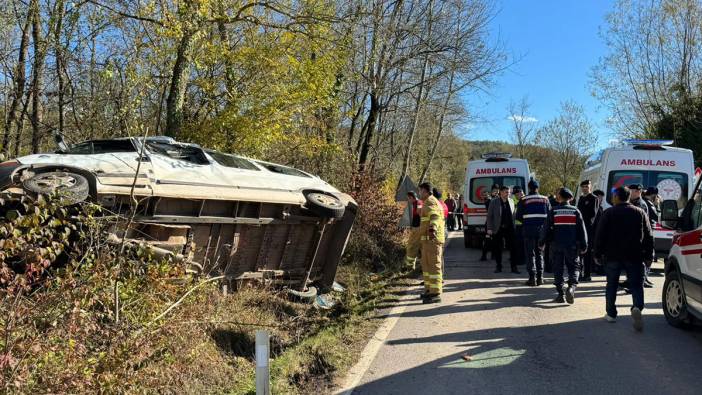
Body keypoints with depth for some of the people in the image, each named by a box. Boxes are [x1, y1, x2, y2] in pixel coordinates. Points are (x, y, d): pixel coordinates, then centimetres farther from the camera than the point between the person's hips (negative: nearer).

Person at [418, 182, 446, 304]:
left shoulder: (430, 202, -12)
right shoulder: (429, 202, 21)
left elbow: (435, 216, -31)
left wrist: (432, 228, -49)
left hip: (432, 239, -11)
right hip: (428, 239, 11)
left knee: (434, 265, -9)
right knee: (426, 265, 18)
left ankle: (436, 294, -8)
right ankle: (429, 290, 27)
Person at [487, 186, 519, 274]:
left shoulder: (511, 202, 8)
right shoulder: (494, 202, -1)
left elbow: (513, 215, 10)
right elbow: (489, 216, 0)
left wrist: (514, 227, 2)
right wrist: (489, 228, -7)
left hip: (510, 229, 2)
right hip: (498, 229, -2)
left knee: (512, 248, 0)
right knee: (498, 249, 5)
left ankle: (514, 267, 7)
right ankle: (498, 267, 17)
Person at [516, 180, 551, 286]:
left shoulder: (523, 200, -6)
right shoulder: (545, 199, 3)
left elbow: (518, 216, -4)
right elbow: (550, 215, 5)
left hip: (529, 229, -3)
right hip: (541, 229, 3)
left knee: (530, 254, 2)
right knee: (539, 253, 14)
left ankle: (532, 277, -3)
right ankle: (540, 276, 13)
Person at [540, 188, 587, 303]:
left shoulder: (553, 211, -2)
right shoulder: (575, 211, 2)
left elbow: (546, 228, -2)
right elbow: (582, 229, 3)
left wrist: (542, 242, 8)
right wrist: (583, 246, 8)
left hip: (556, 245, 0)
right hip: (572, 245, 1)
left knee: (558, 269, 7)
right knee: (573, 267, 9)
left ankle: (560, 294, 7)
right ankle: (572, 286, -15)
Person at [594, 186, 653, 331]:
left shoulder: (608, 213, -1)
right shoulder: (640, 213, 5)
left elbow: (600, 235, -3)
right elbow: (648, 236, 5)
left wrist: (598, 253, 4)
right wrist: (648, 254, 9)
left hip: (612, 255, -1)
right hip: (634, 257, 1)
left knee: (612, 285, 12)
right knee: (636, 285, 2)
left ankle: (611, 314, 16)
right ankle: (637, 307, -23)